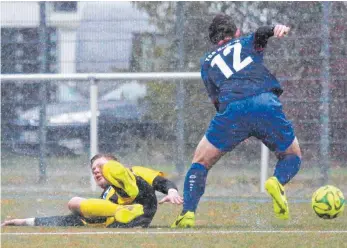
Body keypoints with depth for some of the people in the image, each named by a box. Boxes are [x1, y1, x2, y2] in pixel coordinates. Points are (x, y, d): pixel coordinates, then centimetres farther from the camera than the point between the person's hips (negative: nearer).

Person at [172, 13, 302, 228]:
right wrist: (278, 29, -17)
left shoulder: (208, 62, 32)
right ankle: (278, 181, -11)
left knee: (200, 162, 20)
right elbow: (262, 32, 6)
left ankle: (188, 214, 0)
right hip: (267, 104, 0)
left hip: (230, 110, 0)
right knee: (292, 156, 23)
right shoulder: (249, 42, 29)